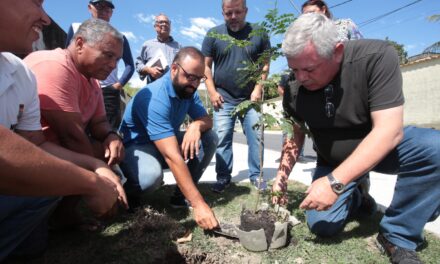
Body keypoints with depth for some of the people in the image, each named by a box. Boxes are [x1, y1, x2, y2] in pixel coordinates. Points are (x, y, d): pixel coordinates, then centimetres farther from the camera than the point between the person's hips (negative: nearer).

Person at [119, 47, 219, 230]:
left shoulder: (188, 90, -7)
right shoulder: (155, 98, -33)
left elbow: (207, 120, 0)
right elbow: (172, 156, -39)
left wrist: (197, 125, -28)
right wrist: (198, 204, -40)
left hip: (168, 142, 7)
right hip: (136, 147, -7)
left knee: (210, 138, -12)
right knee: (152, 175, -40)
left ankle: (181, 195, -2)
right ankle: (124, 197, -3)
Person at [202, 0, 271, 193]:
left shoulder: (259, 33, 5)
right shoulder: (213, 34, 4)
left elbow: (265, 64, 6)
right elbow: (205, 66, 3)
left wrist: (258, 88, -6)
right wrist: (212, 92, -6)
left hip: (251, 98, 1)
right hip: (224, 98, 0)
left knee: (256, 137, 1)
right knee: (222, 139, 0)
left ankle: (256, 176, 15)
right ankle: (223, 177, 12)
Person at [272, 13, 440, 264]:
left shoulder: (378, 56, -27)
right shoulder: (294, 90, -16)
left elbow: (389, 131, -33)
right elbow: (295, 137, -2)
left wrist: (335, 183, -39)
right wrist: (281, 178, -13)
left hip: (381, 146, -2)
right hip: (333, 161, 2)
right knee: (322, 225, -12)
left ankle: (398, 237, -13)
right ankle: (354, 196, 21)